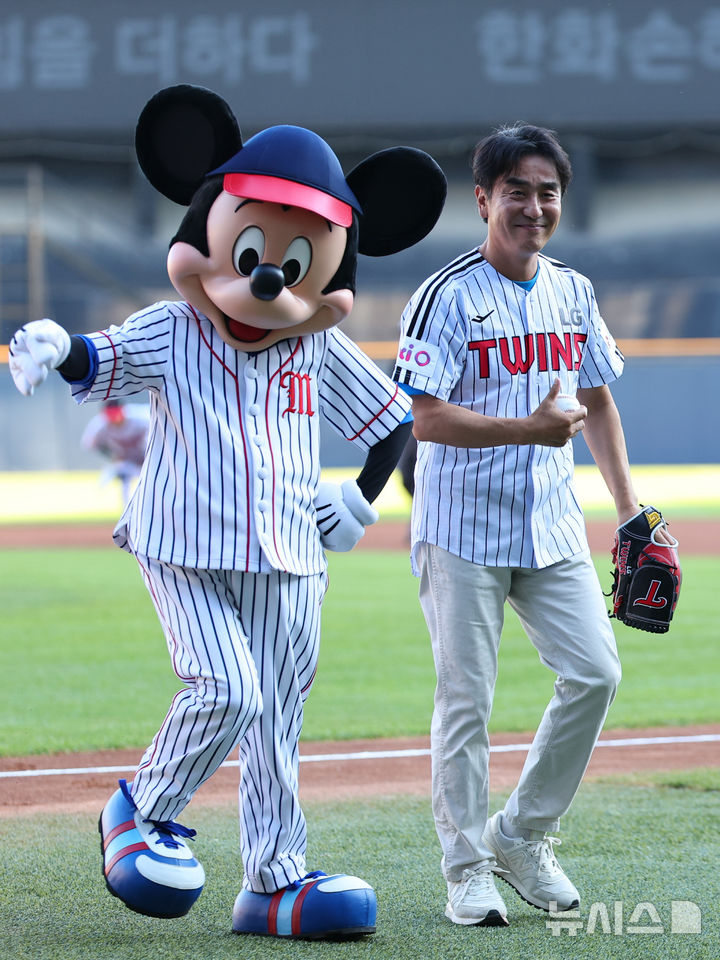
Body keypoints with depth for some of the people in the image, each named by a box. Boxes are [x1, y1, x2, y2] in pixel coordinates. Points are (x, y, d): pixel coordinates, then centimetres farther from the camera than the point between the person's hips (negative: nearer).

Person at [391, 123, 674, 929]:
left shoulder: (573, 293, 9)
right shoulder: (447, 297, -10)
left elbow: (596, 402, 19)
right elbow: (422, 417, -17)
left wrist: (628, 507, 14)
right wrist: (529, 427, -25)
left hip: (552, 528, 5)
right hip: (463, 530, -5)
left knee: (594, 674, -3)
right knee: (466, 700, -2)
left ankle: (523, 835, 14)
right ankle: (467, 870, 8)